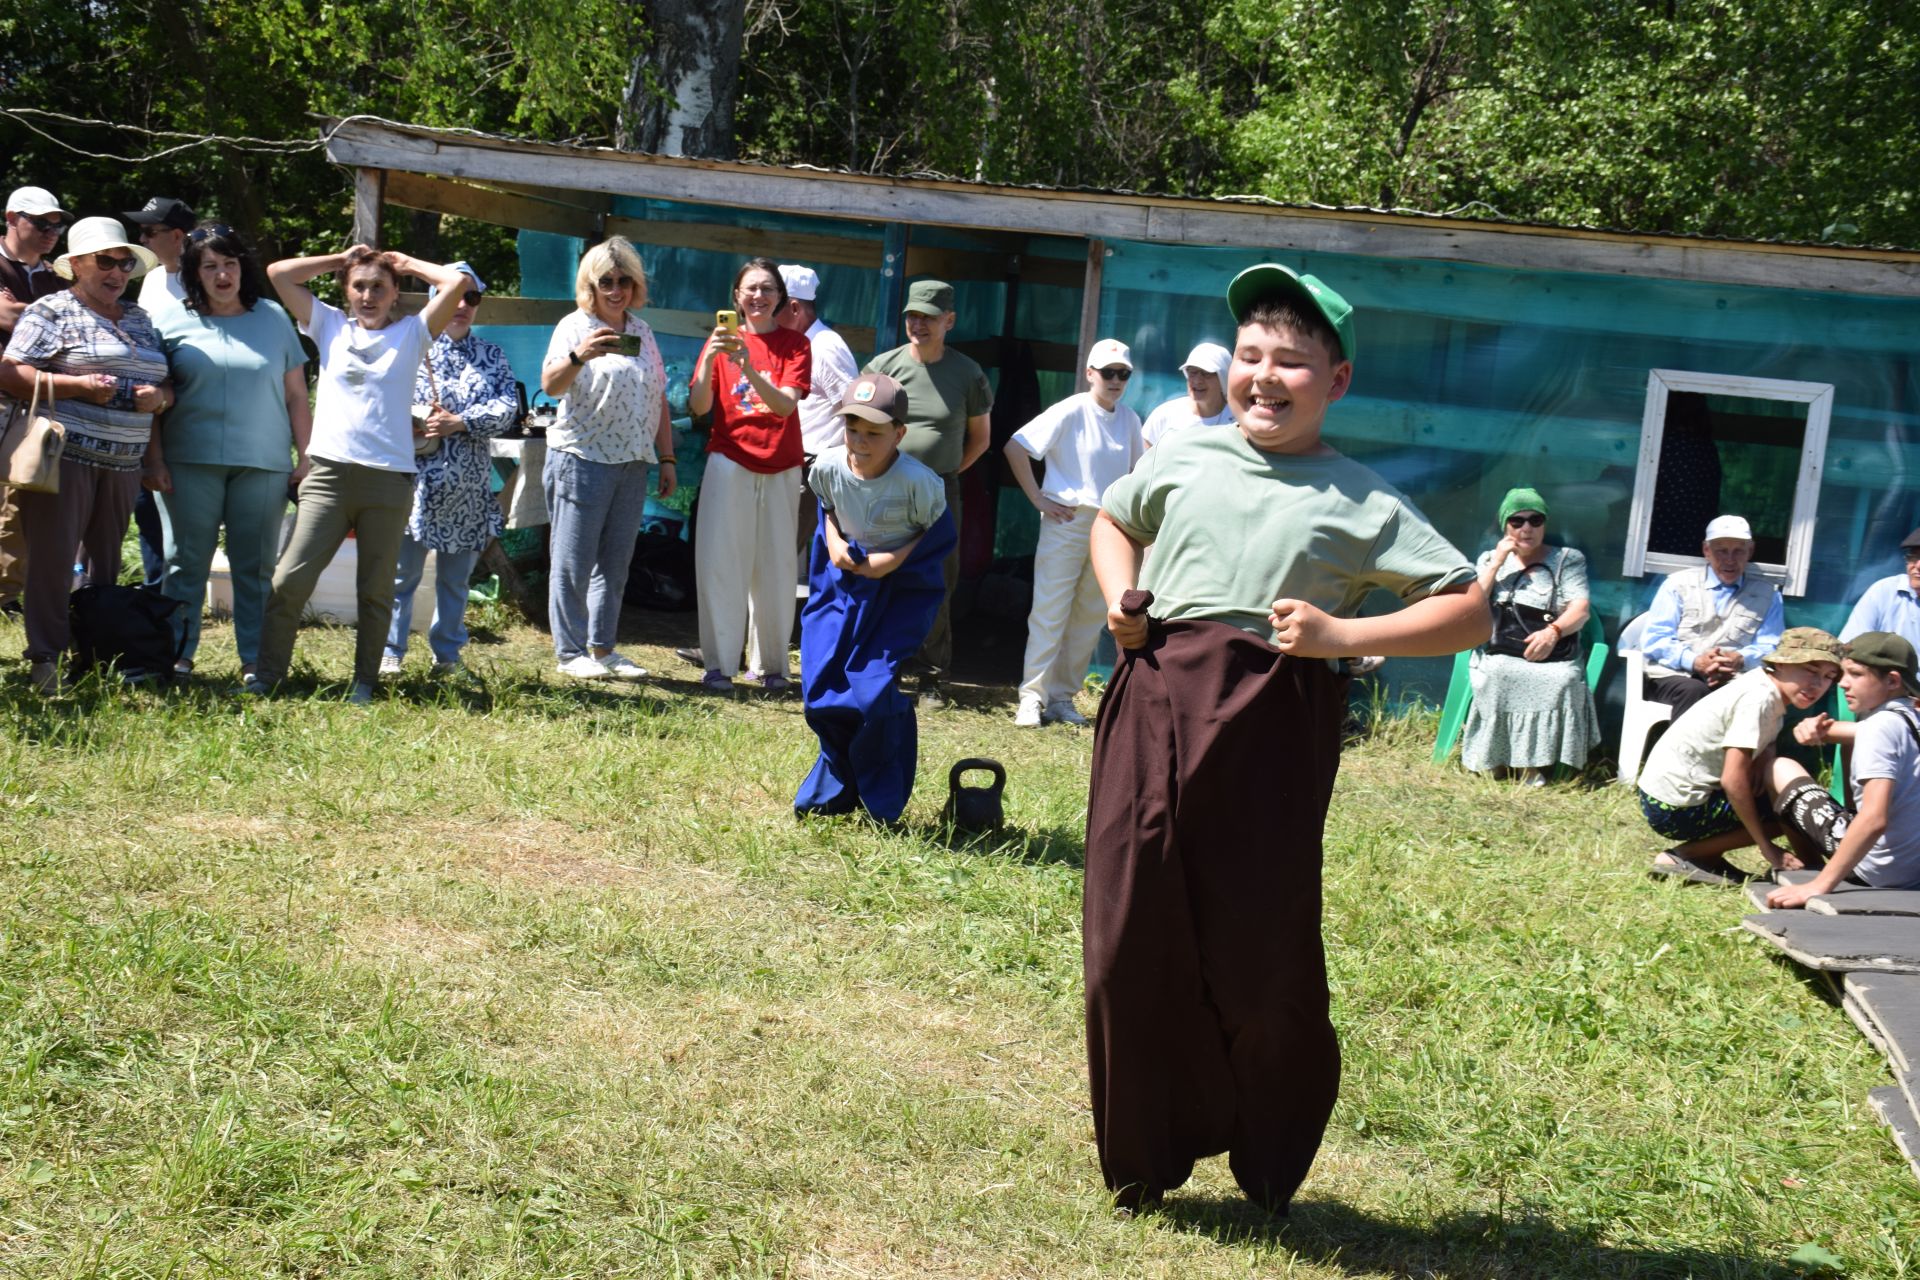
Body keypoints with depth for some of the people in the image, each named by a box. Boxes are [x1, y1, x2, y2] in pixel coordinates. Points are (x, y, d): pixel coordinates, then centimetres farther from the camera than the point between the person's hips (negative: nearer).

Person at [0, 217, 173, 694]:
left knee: (106, 561, 9)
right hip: (65, 454, -6)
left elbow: (170, 384, 20)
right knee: (53, 557, -7)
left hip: (124, 463, 6)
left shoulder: (140, 319, 18)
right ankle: (44, 661, -4)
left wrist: (160, 396, -4)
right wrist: (81, 386, -18)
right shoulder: (52, 310, -1)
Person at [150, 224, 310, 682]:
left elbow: (296, 395, 9)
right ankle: (177, 656, 8)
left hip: (263, 466, 1)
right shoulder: (173, 321, 6)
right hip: (190, 463, 0)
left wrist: (304, 455, 3)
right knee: (185, 563, 2)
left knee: (256, 567, 4)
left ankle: (256, 661, 9)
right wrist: (155, 459, -2)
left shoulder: (273, 318, 9)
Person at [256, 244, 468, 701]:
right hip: (329, 473, 1)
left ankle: (364, 681, 14)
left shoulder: (411, 333, 10)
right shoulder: (330, 325, 14)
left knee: (376, 590, 5)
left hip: (389, 479, -1)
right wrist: (341, 258, 16)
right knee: (290, 580, -6)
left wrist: (406, 264, 13)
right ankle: (266, 673, 1)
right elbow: (279, 273, 11)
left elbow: (457, 282, -1)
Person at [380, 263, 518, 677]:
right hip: (417, 480, -3)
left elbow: (508, 406, -2)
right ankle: (390, 651, 10)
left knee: (456, 577, 11)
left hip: (468, 488, 3)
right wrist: (412, 423, -18)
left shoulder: (492, 356, 11)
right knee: (402, 571, 0)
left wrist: (460, 422, -14)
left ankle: (447, 653, 22)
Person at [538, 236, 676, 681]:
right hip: (582, 460, -6)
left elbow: (658, 398, 17)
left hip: (632, 462, 6)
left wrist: (667, 458, 13)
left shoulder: (642, 330, 14)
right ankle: (570, 652, 8)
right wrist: (578, 356, -39)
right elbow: (550, 385, -19)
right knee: (574, 562, 0)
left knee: (615, 562, 10)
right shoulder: (575, 327, -4)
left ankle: (602, 647, 18)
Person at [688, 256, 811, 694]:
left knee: (776, 567, 2)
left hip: (780, 468, 0)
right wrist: (710, 359, -20)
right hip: (730, 461, 0)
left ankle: (772, 666, 11)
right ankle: (719, 665, 0)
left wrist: (748, 368, -26)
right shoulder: (722, 339, 4)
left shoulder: (795, 345, 3)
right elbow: (698, 406, -4)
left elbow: (785, 405, -11)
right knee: (720, 562, -6)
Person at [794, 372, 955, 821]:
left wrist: (895, 560, -22)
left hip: (902, 586, -5)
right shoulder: (829, 466, -12)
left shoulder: (917, 480, -25)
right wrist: (833, 541, -9)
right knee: (820, 680, 2)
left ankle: (882, 804, 6)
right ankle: (834, 787, 24)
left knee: (873, 691, -13)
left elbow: (939, 532, -10)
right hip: (843, 579, 5)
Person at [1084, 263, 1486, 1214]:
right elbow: (1113, 519, 30)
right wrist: (1117, 592, 9)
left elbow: (1471, 612, -3)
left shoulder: (1361, 504, -1)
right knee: (1130, 941, 6)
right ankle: (1142, 1161, 26)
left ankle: (1270, 1171, 29)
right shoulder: (1179, 459, 10)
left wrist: (1344, 636, -14)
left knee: (1260, 956, 3)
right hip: (1153, 711, 3)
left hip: (1270, 734, -3)